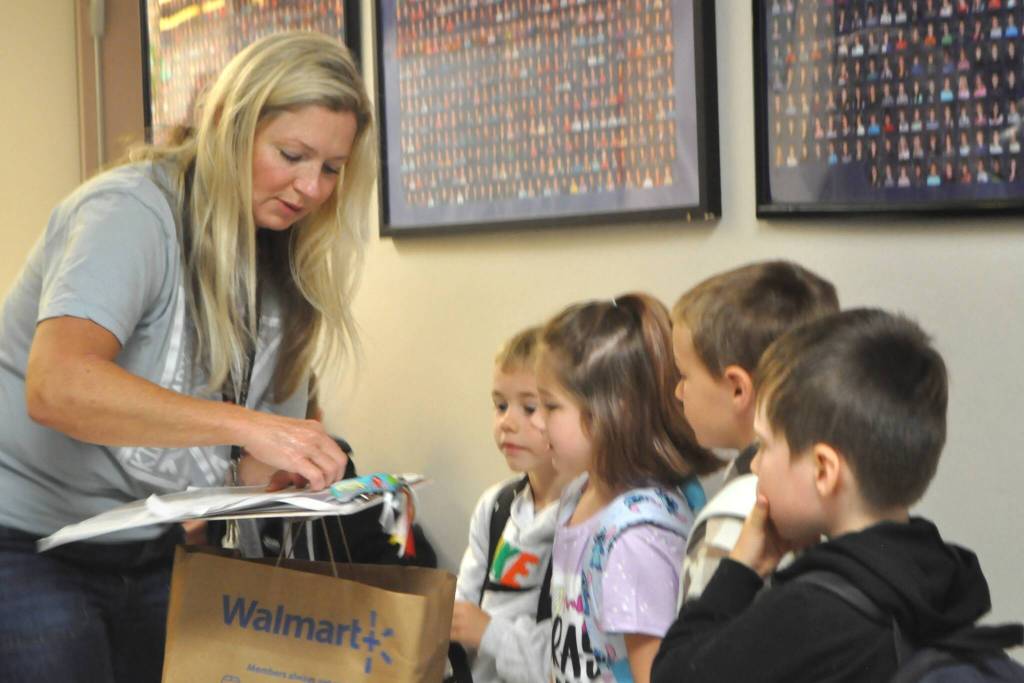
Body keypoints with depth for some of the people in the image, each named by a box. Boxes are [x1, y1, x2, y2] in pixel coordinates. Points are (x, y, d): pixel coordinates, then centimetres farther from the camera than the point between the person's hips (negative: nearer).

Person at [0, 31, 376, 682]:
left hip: (153, 554, 7)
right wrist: (245, 425, -41)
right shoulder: (131, 211, -19)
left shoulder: (285, 270, 5)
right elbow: (57, 388, -36)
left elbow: (262, 456, 7)